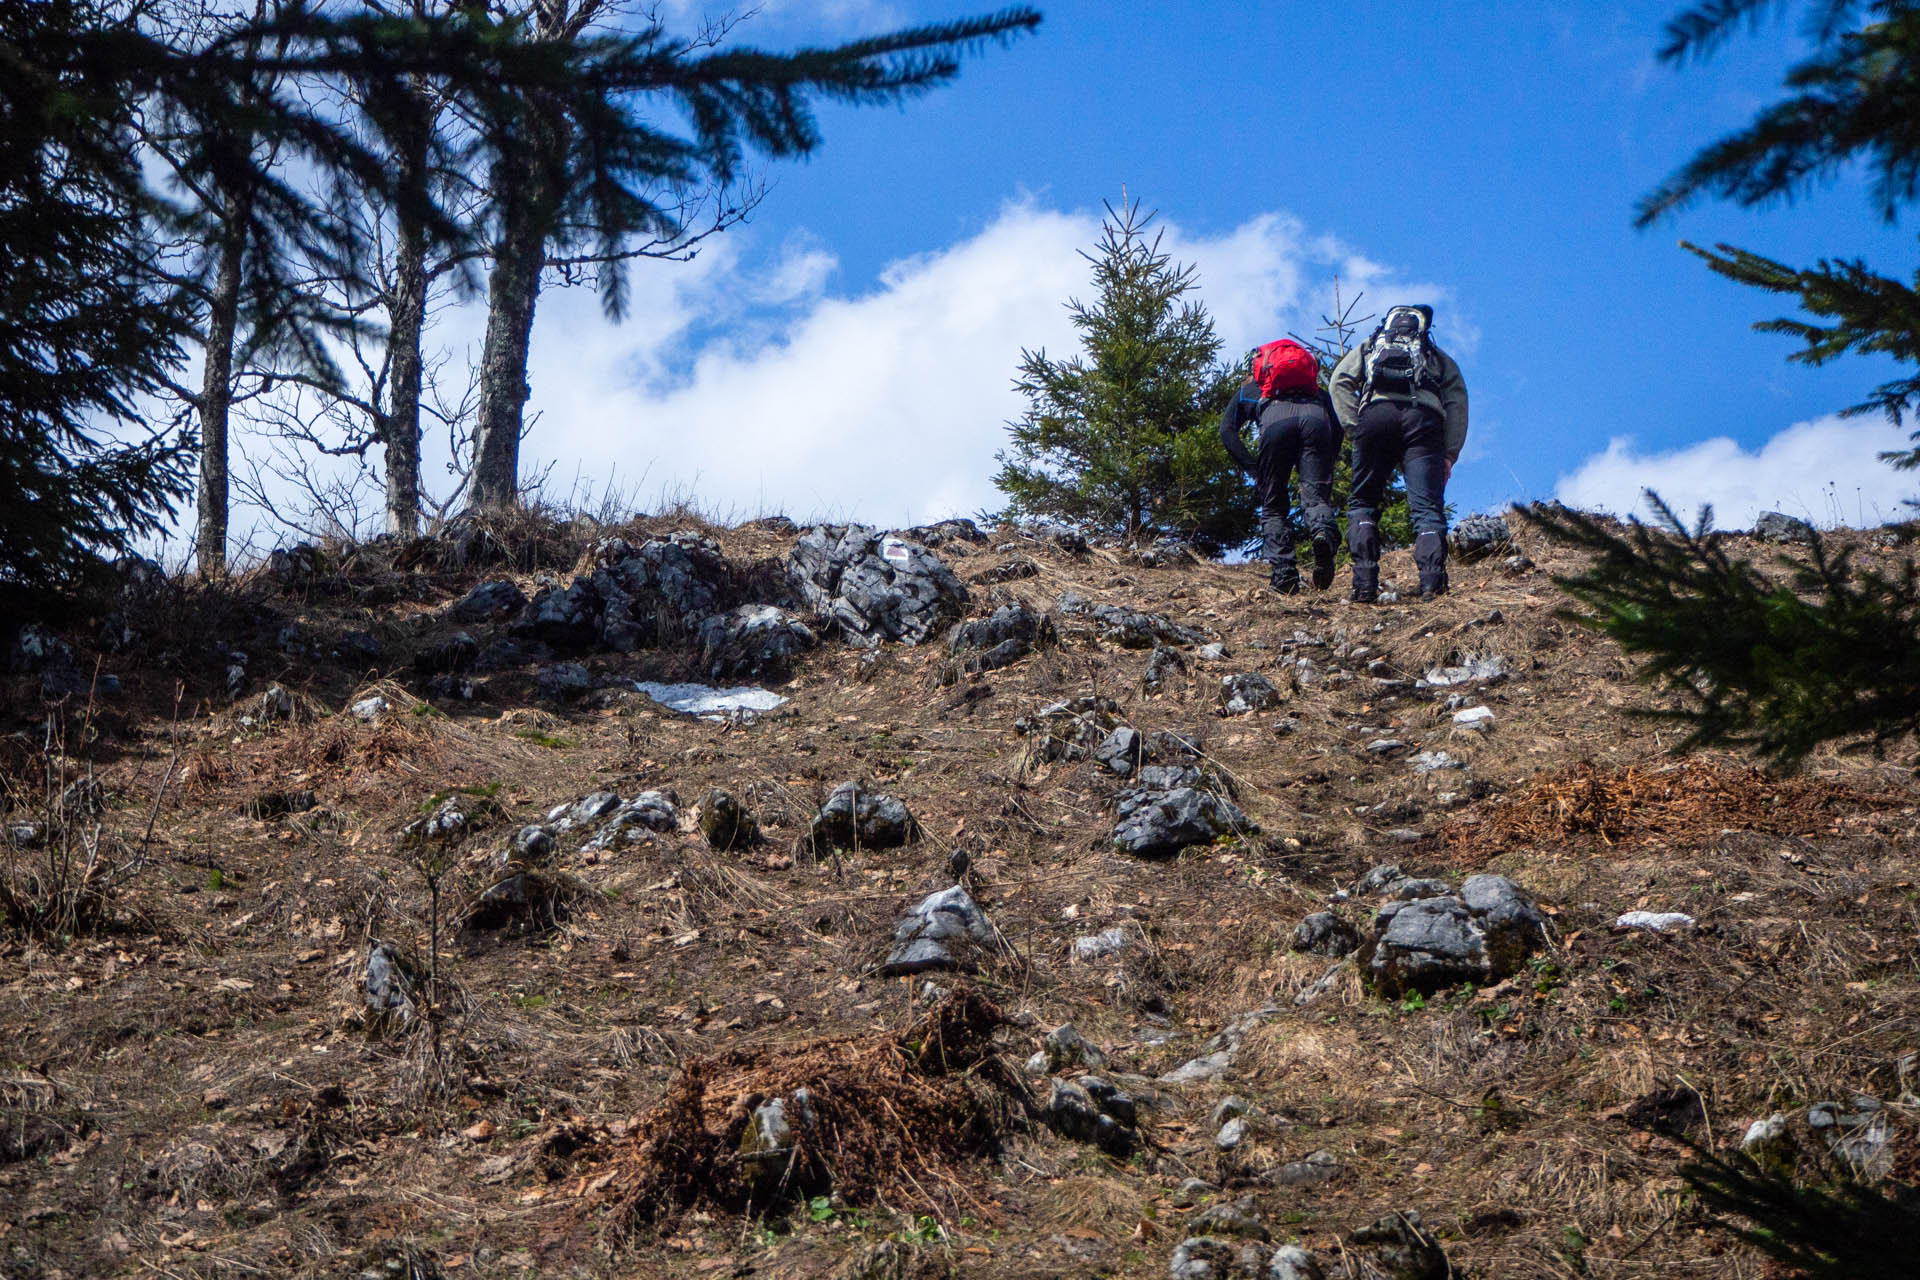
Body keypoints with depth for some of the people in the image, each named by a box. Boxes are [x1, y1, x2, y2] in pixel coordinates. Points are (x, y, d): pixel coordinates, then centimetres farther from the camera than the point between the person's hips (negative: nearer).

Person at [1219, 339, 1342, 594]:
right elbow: (1337, 427, 26)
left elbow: (1227, 431, 20)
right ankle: (1324, 533, -40)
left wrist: (1253, 467, 14)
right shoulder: (1318, 391, 43)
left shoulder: (1248, 391, 38)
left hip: (1276, 422, -1)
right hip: (1315, 419, 1)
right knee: (1316, 497, -5)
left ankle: (1284, 573, -8)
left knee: (1273, 507, 9)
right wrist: (1327, 466, 25)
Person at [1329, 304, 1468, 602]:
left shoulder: (1368, 348, 33)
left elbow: (1340, 381, 13)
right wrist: (1449, 455, 9)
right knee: (1427, 507, -6)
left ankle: (1365, 581, -7)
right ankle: (1432, 582, -27)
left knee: (1363, 503, 10)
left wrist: (1354, 427, 6)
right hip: (1424, 420, 0)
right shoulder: (1440, 359, 33)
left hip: (1376, 413, 0)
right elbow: (1457, 402, 16)